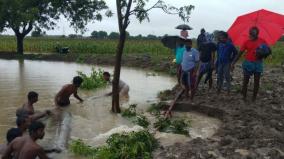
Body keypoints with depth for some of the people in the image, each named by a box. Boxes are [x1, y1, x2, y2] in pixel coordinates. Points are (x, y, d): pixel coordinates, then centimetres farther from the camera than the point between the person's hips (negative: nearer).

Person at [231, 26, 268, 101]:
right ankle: (244, 97, 10)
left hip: (258, 64, 1)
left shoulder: (262, 41, 0)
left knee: (256, 81, 6)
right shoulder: (247, 42, -1)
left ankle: (254, 98, 17)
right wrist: (234, 63, -5)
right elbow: (240, 53, 0)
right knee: (245, 81, 0)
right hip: (248, 63, -1)